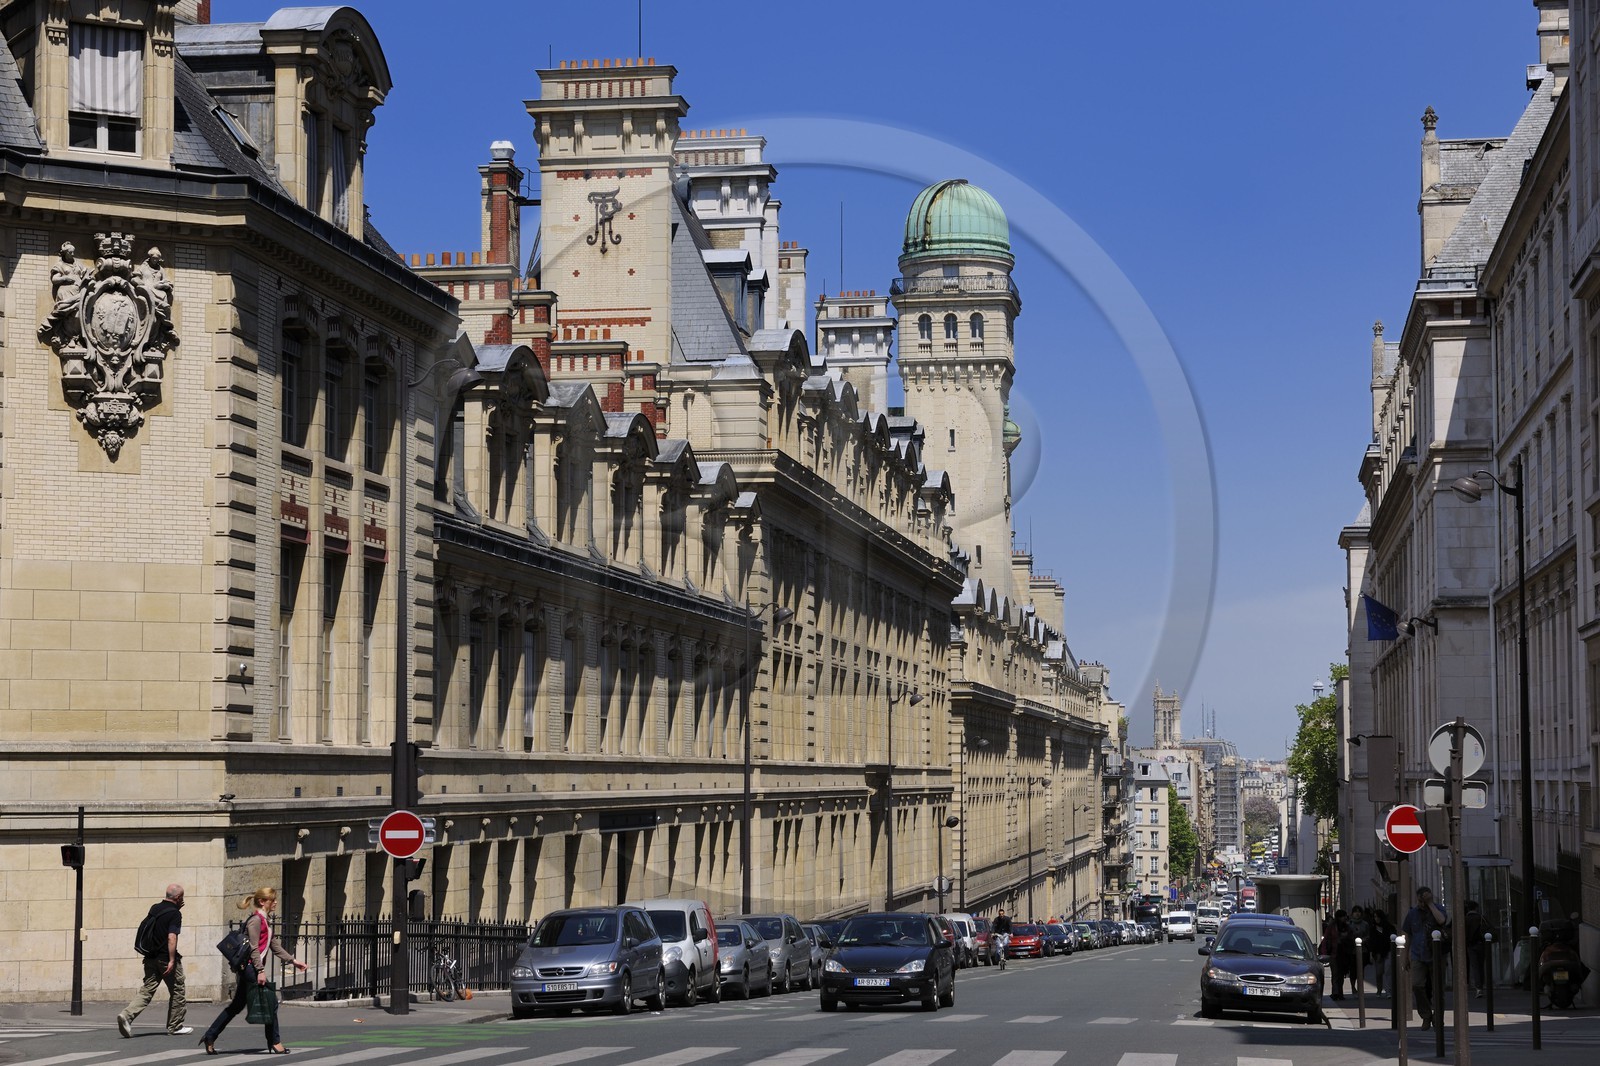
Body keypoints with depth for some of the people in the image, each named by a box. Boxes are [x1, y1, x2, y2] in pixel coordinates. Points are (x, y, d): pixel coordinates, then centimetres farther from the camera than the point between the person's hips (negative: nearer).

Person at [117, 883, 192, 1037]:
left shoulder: (155, 908, 9)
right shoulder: (175, 914, -13)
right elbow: (171, 937, -21)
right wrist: (172, 960, -21)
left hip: (151, 958, 6)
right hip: (166, 957, -6)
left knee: (147, 989, 5)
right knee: (177, 991, 9)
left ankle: (127, 1015, -15)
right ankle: (175, 1026, 15)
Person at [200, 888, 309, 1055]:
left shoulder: (266, 921, 19)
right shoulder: (256, 920, -12)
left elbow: (275, 946, 23)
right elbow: (254, 948, -18)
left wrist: (292, 961, 20)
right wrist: (260, 970, -23)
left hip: (247, 970, 10)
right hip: (251, 966, -10)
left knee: (237, 1005, 11)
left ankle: (210, 1037, 13)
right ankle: (275, 1043, 3)